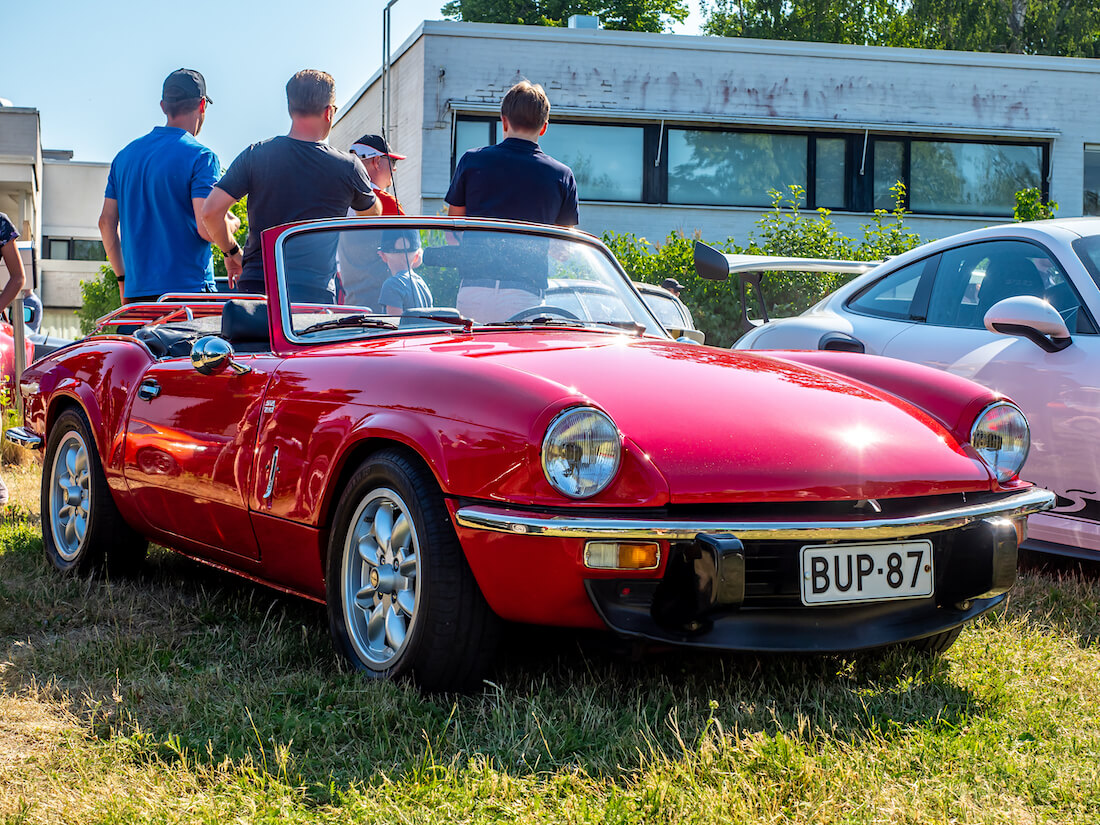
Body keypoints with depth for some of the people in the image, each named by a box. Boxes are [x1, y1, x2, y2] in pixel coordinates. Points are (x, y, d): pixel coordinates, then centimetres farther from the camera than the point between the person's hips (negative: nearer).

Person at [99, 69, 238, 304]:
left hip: (136, 291, 7)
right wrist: (232, 224, 6)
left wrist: (123, 278, 23)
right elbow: (207, 228, -16)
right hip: (187, 291, -6)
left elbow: (106, 222, 16)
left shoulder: (125, 155, 14)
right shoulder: (199, 156, -7)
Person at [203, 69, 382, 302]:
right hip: (316, 292, -2)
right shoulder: (347, 167, -1)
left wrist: (231, 252, 14)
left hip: (255, 285, 2)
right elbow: (373, 212, 20)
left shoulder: (255, 155, 1)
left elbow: (211, 211, -2)